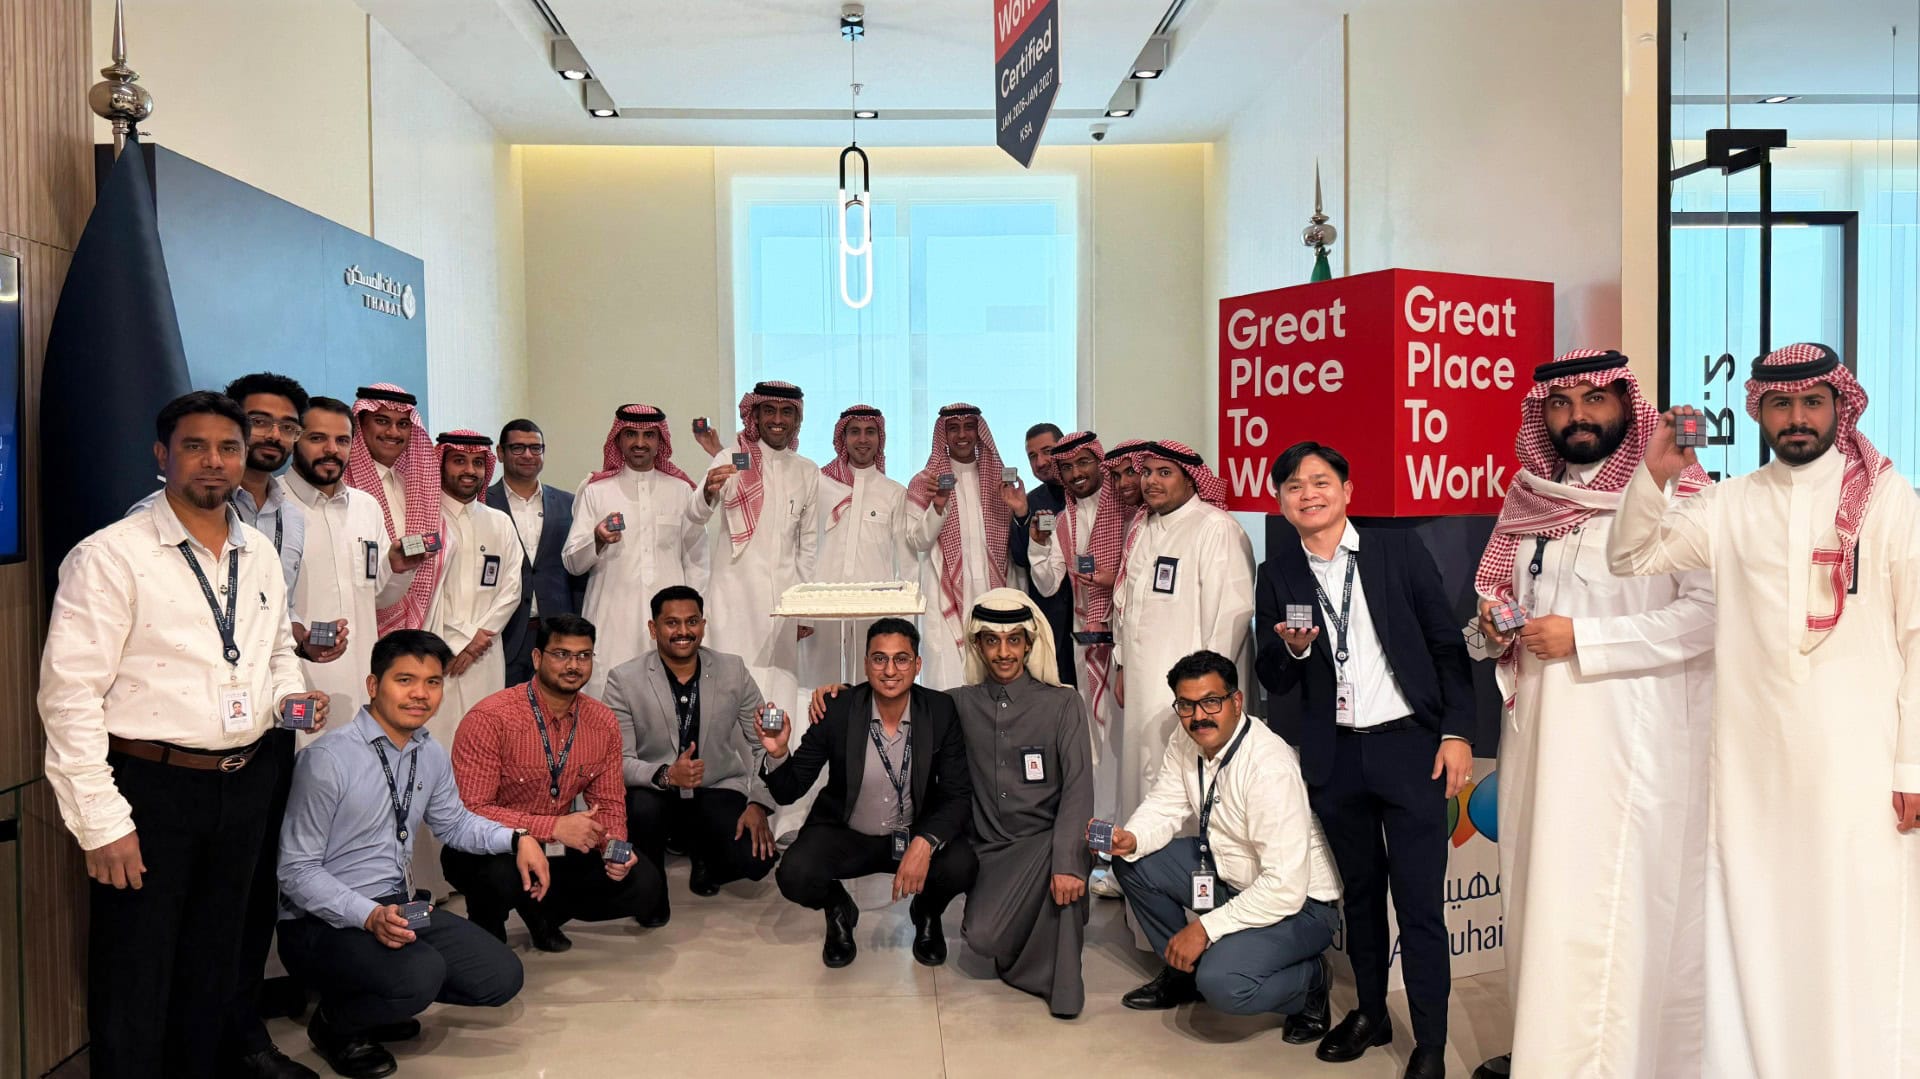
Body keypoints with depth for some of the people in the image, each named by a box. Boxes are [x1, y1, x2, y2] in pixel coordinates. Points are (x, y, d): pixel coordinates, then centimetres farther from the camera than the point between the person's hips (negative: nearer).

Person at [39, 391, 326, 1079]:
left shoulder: (261, 555, 9)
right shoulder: (110, 556, -11)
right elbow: (69, 695, -14)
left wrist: (290, 694, 1)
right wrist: (102, 822, -16)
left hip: (245, 783, 6)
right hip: (150, 788, -6)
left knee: (214, 970, 19)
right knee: (135, 989, 5)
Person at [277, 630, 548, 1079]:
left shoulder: (432, 755, 5)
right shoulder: (328, 759, -18)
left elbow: (453, 823, 22)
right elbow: (297, 871, -16)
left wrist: (517, 839, 4)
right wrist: (370, 916, -29)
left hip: (399, 906, 7)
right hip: (322, 923, -7)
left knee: (502, 976, -5)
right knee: (420, 974, -33)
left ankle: (385, 999, 17)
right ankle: (335, 1024, -1)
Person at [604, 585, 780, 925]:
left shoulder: (734, 671, -1)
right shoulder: (624, 680, -7)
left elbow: (765, 743, 2)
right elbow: (618, 760, -12)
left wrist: (759, 804, -12)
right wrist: (665, 775, -32)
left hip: (718, 792, 2)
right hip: (654, 794, -2)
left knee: (757, 858, -24)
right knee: (642, 807, -36)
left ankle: (704, 858, 15)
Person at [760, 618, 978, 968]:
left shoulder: (941, 711, -12)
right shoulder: (837, 711, -14)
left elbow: (958, 794, -13)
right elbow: (788, 792, -9)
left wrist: (924, 843, -32)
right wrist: (777, 753, -32)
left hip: (919, 834, 0)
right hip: (845, 835, 0)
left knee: (961, 867, -30)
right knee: (794, 876, -28)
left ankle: (927, 913, 10)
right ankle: (839, 910, 11)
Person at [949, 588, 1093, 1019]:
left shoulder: (1062, 704, -2)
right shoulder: (962, 704, 6)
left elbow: (1078, 788, -12)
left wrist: (1067, 860, -25)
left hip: (1047, 838, -2)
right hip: (992, 847, 2)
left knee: (1065, 866, -37)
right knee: (982, 936, -24)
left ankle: (1060, 982, -14)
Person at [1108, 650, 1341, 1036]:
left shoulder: (1271, 768, -30)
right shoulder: (1184, 744, -6)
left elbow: (1286, 888, -31)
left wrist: (1207, 927, -27)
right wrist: (1131, 839, -20)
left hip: (1296, 901, -8)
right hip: (1227, 873, 8)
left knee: (1223, 983, -31)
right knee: (1131, 862, -3)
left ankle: (1312, 979, 2)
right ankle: (1183, 970, 16)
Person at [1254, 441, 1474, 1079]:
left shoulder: (1400, 552, -2)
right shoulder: (1278, 575, 4)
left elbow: (1447, 645, 0)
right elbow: (1274, 683, 5)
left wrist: (1457, 732, -7)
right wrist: (1291, 648, -16)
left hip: (1409, 746, -3)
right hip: (1334, 757, 3)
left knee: (1419, 900, -1)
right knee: (1360, 891, 17)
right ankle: (1370, 1013, 33)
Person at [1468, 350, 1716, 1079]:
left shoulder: (1676, 495, -6)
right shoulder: (1530, 501, 14)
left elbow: (1707, 613, -15)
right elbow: (1495, 598, 25)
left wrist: (1584, 637, -16)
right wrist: (1494, 627, 3)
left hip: (1629, 739, -6)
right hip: (1538, 731, 6)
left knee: (1612, 910, -6)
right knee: (1540, 899, 10)